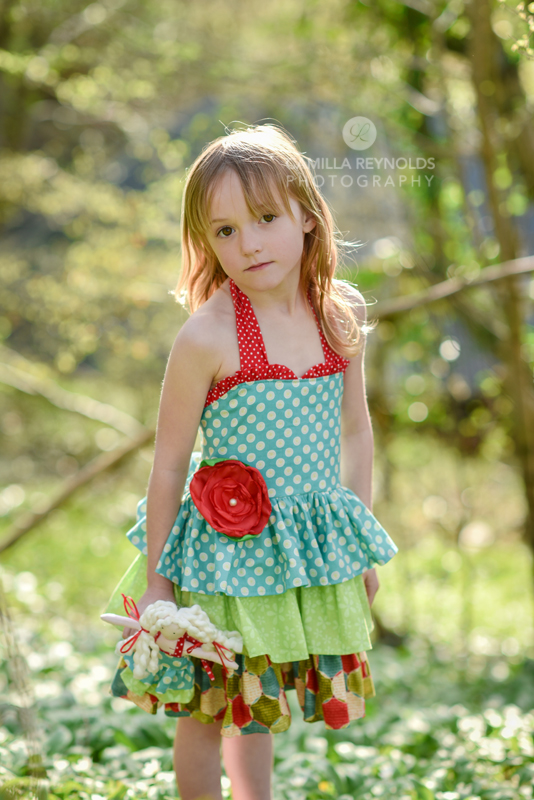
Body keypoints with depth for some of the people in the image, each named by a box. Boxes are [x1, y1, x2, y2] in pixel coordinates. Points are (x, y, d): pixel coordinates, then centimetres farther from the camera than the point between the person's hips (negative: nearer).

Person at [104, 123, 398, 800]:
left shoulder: (343, 313, -3)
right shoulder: (207, 338, -19)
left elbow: (356, 430, 9)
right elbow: (168, 464, -12)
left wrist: (361, 546, 12)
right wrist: (155, 578, -8)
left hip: (315, 547, 5)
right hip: (228, 551, -5)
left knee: (259, 698, 21)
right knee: (210, 706, 9)